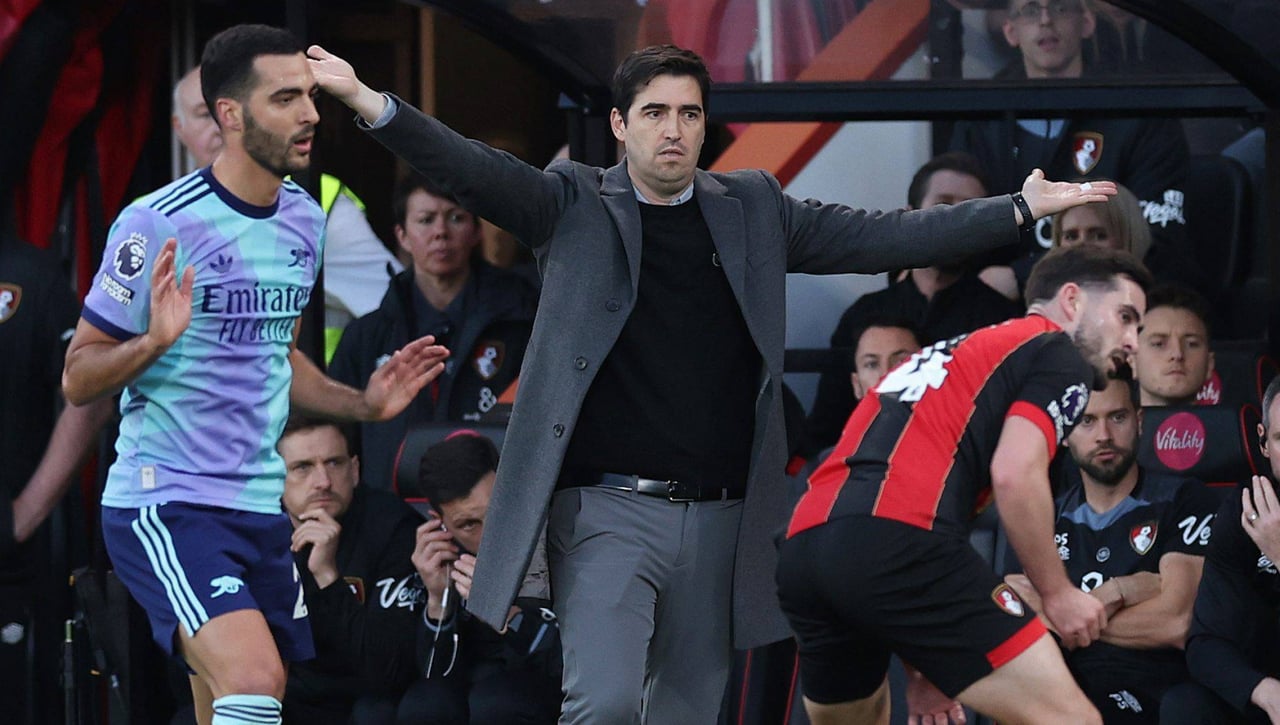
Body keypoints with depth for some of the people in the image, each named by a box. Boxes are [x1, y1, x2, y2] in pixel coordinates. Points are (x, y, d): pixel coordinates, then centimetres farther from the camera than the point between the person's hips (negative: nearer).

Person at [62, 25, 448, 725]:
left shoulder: (304, 219, 11)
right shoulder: (159, 222, -12)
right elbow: (78, 379, -9)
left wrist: (363, 403, 12)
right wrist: (155, 340, -27)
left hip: (260, 508, 8)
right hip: (165, 503, -7)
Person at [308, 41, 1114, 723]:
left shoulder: (751, 209, 11)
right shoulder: (575, 205, 2)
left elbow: (881, 238, 10)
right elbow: (477, 171, -12)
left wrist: (1024, 209, 3)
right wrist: (372, 106, -28)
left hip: (717, 520, 4)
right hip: (609, 509, -4)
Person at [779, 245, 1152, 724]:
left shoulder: (959, 354, 36)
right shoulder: (1062, 356, 11)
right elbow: (1015, 475, -6)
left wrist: (922, 671, 36)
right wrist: (1058, 593, 7)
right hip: (897, 544, -9)